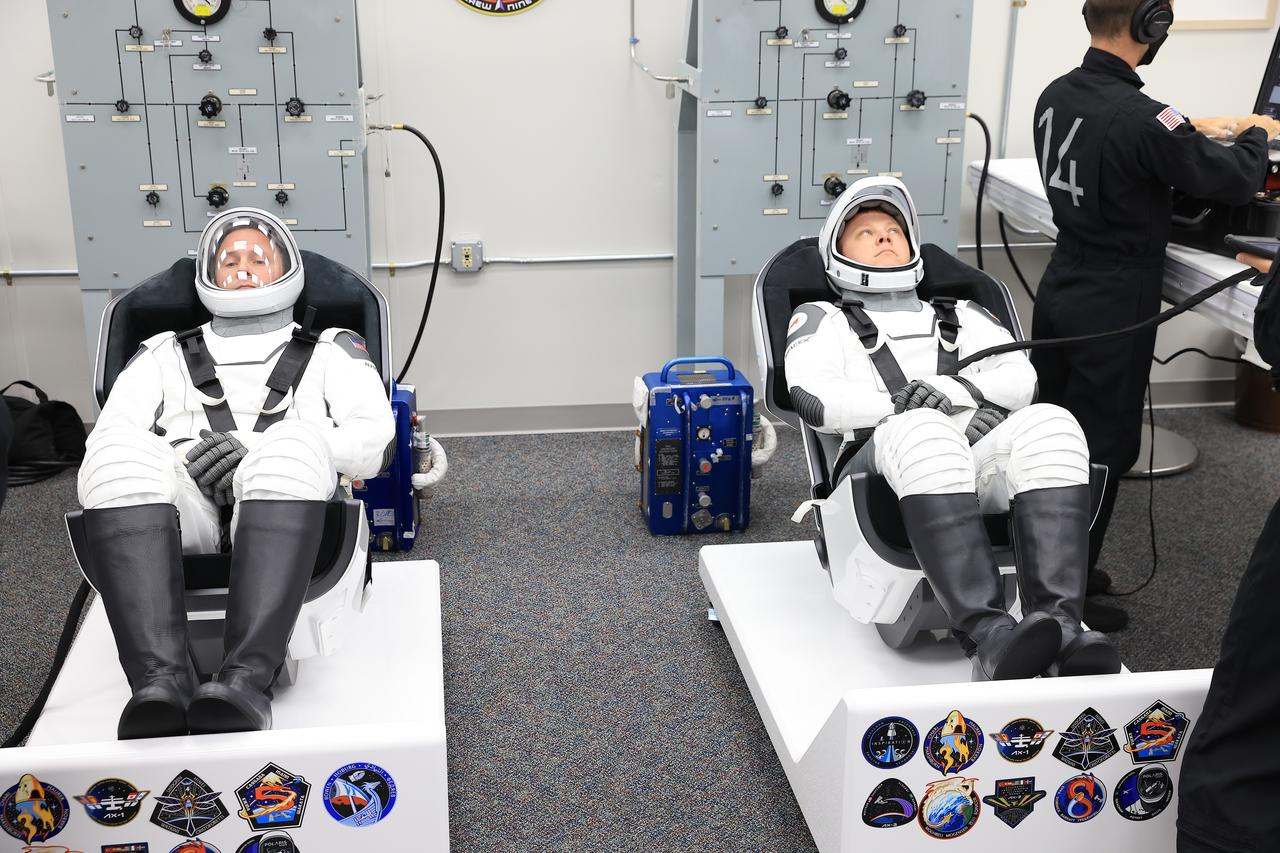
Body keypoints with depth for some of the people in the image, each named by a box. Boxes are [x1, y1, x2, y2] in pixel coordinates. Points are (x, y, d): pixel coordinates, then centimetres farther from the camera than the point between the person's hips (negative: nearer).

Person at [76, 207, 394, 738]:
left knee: (292, 443, -36)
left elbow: (373, 437, 7)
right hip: (180, 506, 2)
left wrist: (257, 453, -9)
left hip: (280, 516, -1)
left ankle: (246, 679, -50)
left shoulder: (331, 351, 27)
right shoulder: (164, 354, 32)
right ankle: (161, 678, -46)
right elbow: (108, 434, 13)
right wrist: (178, 459, -10)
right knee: (121, 453, -32)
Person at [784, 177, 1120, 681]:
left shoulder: (961, 317, 36)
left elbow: (1020, 378, 15)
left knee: (1049, 424, -31)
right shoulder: (821, 319, 27)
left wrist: (948, 389, -5)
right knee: (923, 433, -40)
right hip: (888, 454, -3)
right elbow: (814, 400, 5)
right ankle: (988, 637, -52)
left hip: (982, 452, 3)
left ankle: (1059, 626, -45)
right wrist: (902, 405, -8)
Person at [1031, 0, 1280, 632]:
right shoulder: (1137, 116, -25)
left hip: (1058, 294, 8)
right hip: (1111, 311, -8)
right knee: (1101, 451, 3)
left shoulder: (1056, 96, 1)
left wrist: (1196, 129, 18)